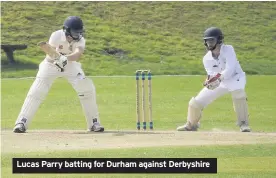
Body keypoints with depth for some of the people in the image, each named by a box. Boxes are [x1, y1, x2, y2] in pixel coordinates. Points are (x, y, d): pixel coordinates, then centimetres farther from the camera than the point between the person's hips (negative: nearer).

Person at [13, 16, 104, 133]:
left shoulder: (80, 40, -22)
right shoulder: (56, 36, -26)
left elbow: (78, 54, -42)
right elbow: (49, 56, -31)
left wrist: (66, 58, -60)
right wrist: (55, 59, -53)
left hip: (71, 66, 2)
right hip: (51, 65, -2)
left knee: (87, 88, -12)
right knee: (36, 91, -16)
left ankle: (94, 123, 1)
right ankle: (21, 123, -10)